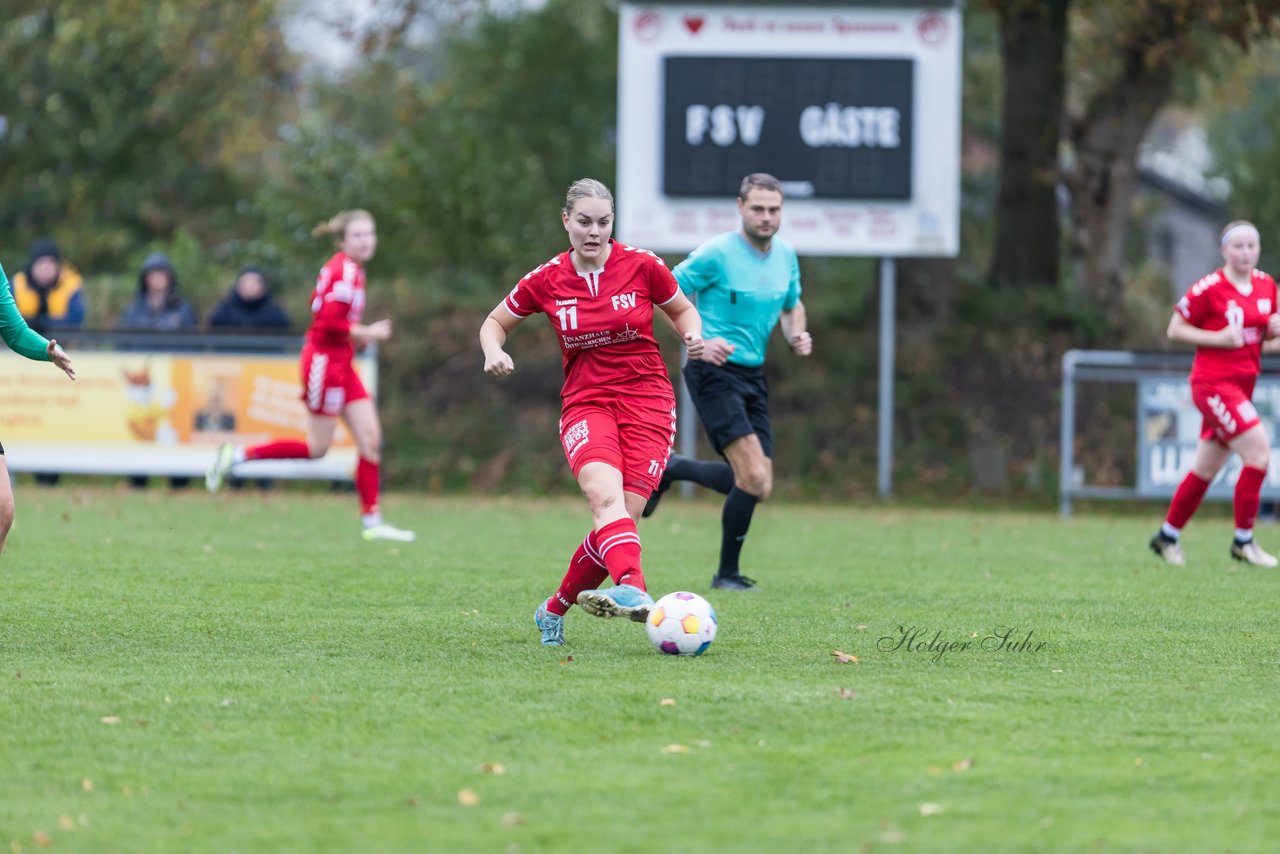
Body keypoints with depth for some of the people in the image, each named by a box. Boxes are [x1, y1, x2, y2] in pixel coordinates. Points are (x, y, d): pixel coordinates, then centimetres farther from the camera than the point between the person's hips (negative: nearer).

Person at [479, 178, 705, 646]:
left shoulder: (642, 265, -2)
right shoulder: (546, 280, 0)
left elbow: (682, 310, 15)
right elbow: (495, 321, 15)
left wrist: (693, 335, -7)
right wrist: (494, 351, -7)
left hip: (647, 399, 0)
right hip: (585, 402, 0)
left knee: (623, 515, -12)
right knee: (606, 495, -30)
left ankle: (555, 609, 8)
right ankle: (633, 590, -53)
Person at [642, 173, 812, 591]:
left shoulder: (786, 255, 8)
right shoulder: (716, 254, -13)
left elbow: (792, 306, 24)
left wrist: (796, 337, 2)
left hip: (753, 375, 7)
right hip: (714, 371, -7)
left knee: (757, 485, 7)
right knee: (755, 478, -17)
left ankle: (668, 469, 29)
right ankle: (727, 573, 0)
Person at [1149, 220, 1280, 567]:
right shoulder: (1209, 288, -13)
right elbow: (1175, 330, -8)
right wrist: (1218, 338, -19)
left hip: (1241, 387, 7)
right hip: (1213, 384, -7)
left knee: (1206, 468, 13)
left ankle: (1167, 536, 28)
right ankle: (1243, 541, -9)